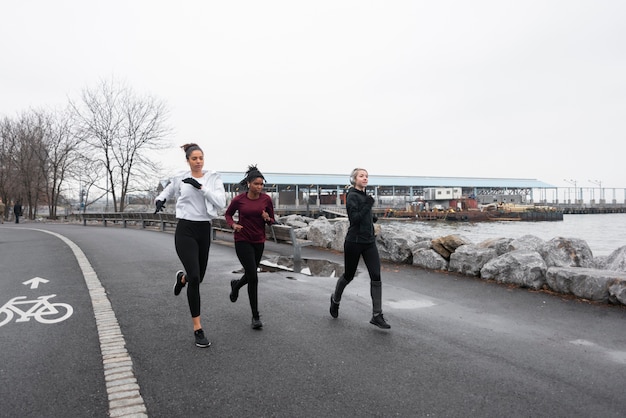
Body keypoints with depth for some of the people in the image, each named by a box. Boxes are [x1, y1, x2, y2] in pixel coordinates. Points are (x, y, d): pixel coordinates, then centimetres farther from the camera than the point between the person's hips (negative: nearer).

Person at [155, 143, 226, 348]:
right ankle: (198, 329, -4)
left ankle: (182, 278, 55)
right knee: (194, 277, -14)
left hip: (204, 230, 3)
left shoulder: (214, 178, 1)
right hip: (185, 229, -3)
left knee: (198, 277, 14)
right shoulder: (179, 179, 2)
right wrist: (159, 200, -4)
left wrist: (201, 187, -20)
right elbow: (165, 194, 18)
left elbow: (221, 203, -13)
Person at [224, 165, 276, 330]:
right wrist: (233, 224, -11)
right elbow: (228, 214, 8)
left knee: (250, 275, 17)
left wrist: (268, 218, -17)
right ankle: (255, 316, 1)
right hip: (242, 240, -3)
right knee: (253, 277, -12)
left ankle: (235, 285, 55)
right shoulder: (239, 199, -9)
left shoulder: (266, 199, -4)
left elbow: (272, 221, 5)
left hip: (259, 242, 4)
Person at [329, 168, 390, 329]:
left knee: (376, 276, -5)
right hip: (354, 242, -6)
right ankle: (335, 299, 38)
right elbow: (354, 219, -22)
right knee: (348, 276, 9)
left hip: (369, 242, 6)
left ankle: (377, 315, 0)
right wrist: (368, 206, -23)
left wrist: (371, 217, 13)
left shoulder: (364, 195, 12)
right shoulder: (352, 196, -11)